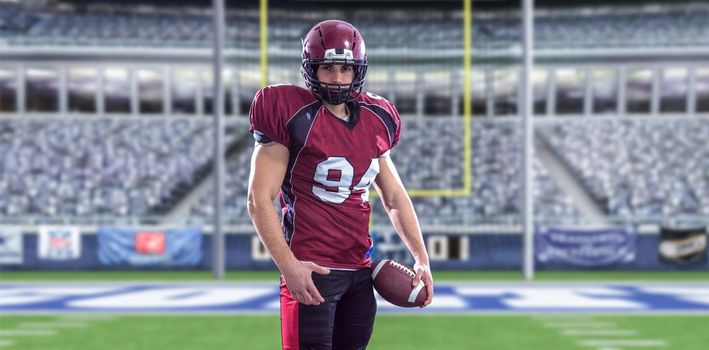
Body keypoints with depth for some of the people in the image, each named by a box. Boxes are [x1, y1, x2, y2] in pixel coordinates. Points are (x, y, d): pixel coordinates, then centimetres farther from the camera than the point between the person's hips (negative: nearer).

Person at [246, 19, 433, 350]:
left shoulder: (375, 122, 10)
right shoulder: (293, 116, -9)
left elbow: (395, 197, 20)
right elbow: (259, 200, -12)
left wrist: (421, 258, 13)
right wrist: (288, 266, -19)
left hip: (360, 270, 7)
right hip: (311, 270, -7)